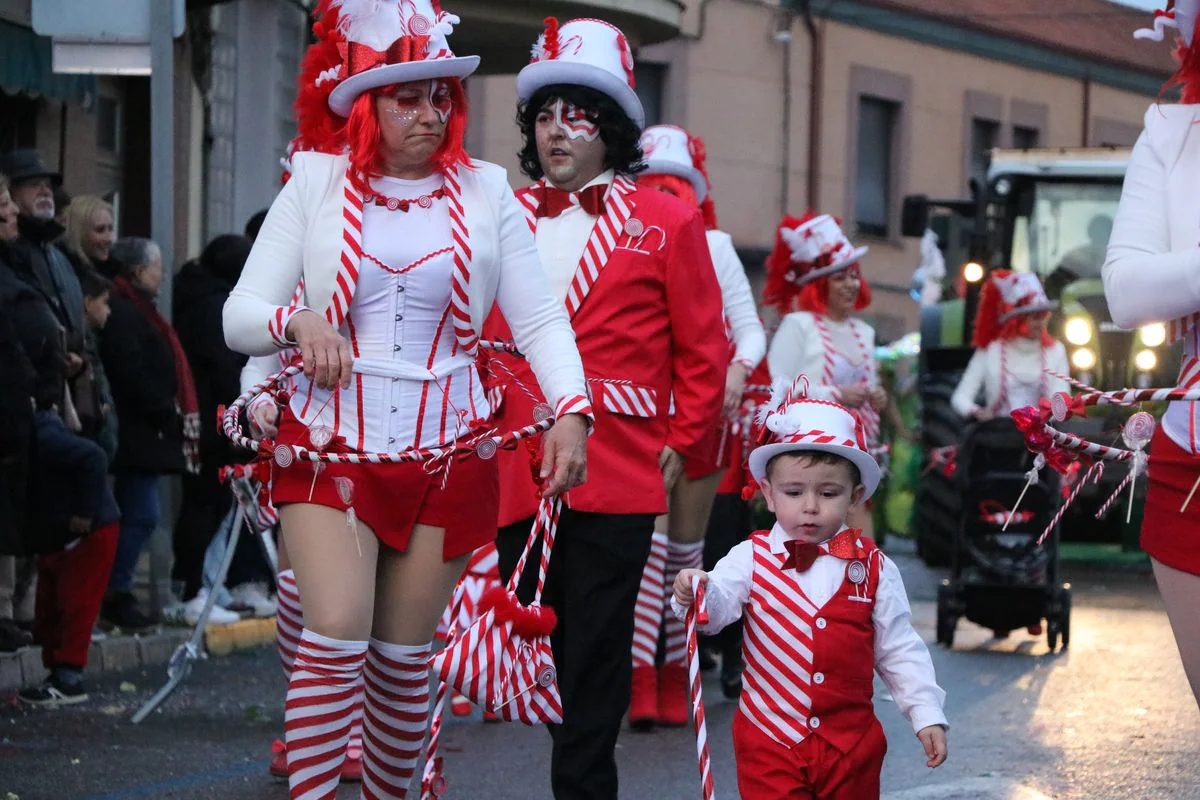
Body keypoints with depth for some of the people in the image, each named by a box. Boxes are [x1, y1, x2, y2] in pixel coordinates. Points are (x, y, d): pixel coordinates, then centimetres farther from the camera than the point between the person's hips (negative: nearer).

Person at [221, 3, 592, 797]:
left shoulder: (484, 193, 5)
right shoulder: (316, 183, 3)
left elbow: (540, 318, 1)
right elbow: (240, 315, 1)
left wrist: (570, 409, -16)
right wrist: (297, 321, -21)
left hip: (446, 455, 1)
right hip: (331, 448, -1)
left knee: (403, 656, 6)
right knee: (337, 636, -17)